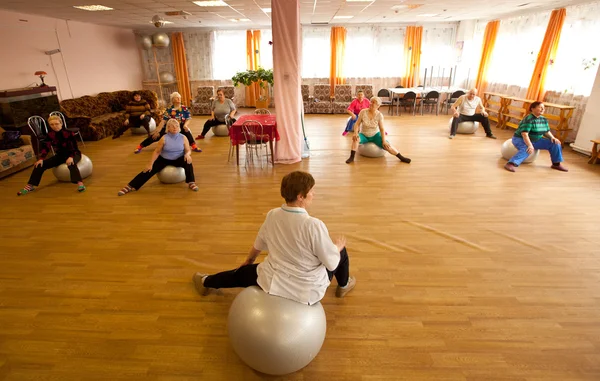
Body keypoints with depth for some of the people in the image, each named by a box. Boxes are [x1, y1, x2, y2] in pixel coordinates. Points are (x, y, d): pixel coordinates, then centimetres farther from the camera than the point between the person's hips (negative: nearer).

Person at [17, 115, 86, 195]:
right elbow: (45, 147, -2)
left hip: (73, 154, -6)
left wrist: (71, 157, -43)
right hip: (60, 154, 6)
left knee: (71, 163, -43)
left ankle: (80, 183, -60)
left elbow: (74, 147, -24)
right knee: (40, 164, -8)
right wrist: (41, 159, -16)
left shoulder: (69, 133, -18)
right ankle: (30, 186, -5)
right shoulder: (50, 134, -3)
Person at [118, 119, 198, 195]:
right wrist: (150, 164, -12)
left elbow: (188, 150, -5)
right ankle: (130, 186, -9)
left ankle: (191, 183, -22)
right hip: (164, 159, 0)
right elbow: (156, 152, -6)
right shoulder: (164, 138, -12)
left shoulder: (183, 138, -10)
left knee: (188, 161, -33)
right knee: (149, 170, -13)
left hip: (178, 159, 0)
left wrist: (187, 154, -31)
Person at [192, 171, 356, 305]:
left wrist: (249, 260, 29)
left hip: (273, 283, 3)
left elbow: (258, 245, 9)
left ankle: (205, 282, 52)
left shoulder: (272, 215, -9)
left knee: (244, 272, 31)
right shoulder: (314, 225, -27)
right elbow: (331, 263, -17)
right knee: (340, 250, 19)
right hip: (308, 291, -3)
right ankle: (344, 285, 47)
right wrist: (337, 245, 4)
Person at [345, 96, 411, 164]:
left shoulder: (379, 115, -14)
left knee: (387, 145, -20)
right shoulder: (363, 112, -14)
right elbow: (357, 124, -12)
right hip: (364, 135, 0)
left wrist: (384, 141, -19)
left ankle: (401, 157, -3)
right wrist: (355, 133, -30)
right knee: (355, 138, -33)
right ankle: (352, 157, -28)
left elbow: (382, 129, -11)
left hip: (375, 135, 0)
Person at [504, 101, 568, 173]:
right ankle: (510, 164, -54)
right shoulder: (528, 119, -22)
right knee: (527, 150, -40)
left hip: (536, 140, 8)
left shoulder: (544, 119, 5)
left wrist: (552, 138, -8)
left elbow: (547, 132, 13)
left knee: (555, 143, 0)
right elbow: (524, 134, -31)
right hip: (520, 139, -8)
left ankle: (556, 164, 13)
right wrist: (529, 145, -40)